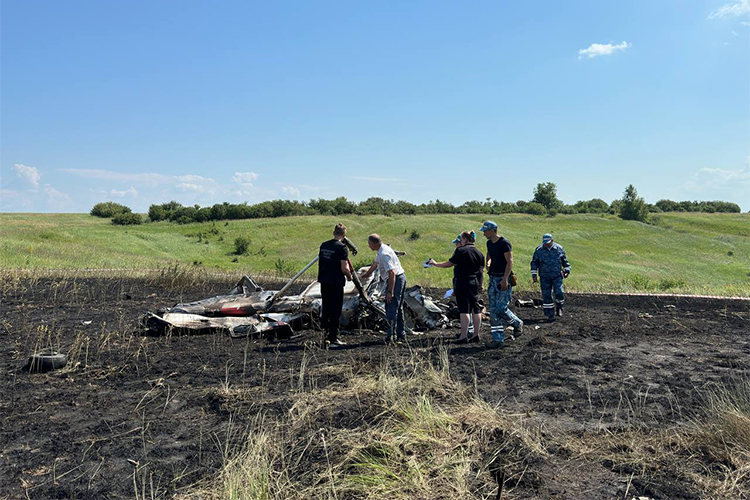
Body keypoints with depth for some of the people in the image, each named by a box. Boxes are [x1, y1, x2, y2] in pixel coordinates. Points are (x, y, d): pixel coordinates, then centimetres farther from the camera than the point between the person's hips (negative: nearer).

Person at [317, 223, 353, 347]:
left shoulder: (324, 245, 7)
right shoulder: (342, 247, -13)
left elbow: (319, 262, 13)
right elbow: (344, 268, -16)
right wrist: (349, 276, 3)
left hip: (323, 281, 6)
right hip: (336, 282, -6)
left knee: (325, 308, 16)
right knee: (335, 310, 2)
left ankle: (324, 334, 22)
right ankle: (333, 338, 6)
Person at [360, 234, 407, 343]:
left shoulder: (384, 254, -22)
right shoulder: (382, 250, 11)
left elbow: (392, 273, -26)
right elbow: (376, 262, 31)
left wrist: (390, 292, -27)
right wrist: (367, 273, 45)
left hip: (395, 280, -11)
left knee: (391, 308, -8)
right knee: (398, 308, 15)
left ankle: (389, 336, -7)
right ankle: (400, 335, 23)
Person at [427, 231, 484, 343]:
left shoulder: (461, 251, -9)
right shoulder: (479, 253, 8)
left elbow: (449, 263, -6)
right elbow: (481, 271, 9)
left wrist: (435, 263, 7)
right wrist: (480, 285, 16)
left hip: (462, 282, -6)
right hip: (474, 282, 6)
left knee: (464, 309, -6)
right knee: (475, 308, 10)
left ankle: (464, 335, -7)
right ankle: (476, 334, 15)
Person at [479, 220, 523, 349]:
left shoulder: (504, 243, -13)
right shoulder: (489, 243, 12)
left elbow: (510, 262, -17)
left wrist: (504, 279, -24)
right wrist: (488, 262, 8)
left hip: (504, 278, -8)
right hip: (493, 278, 8)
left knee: (501, 309, -11)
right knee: (493, 311, 4)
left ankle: (518, 324, 18)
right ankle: (498, 340, 8)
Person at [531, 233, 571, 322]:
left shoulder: (559, 249, 2)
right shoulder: (539, 250, 0)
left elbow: (564, 260, 16)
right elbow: (534, 262, 6)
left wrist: (567, 269, 10)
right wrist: (534, 274, 2)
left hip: (557, 276, 0)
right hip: (544, 277, 0)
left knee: (559, 293, -14)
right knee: (546, 295, -1)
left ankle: (558, 307, 16)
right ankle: (550, 315, 8)